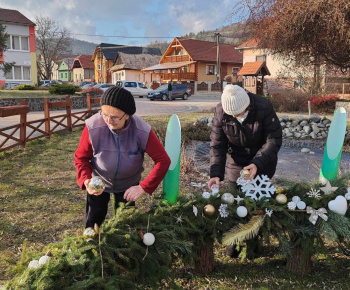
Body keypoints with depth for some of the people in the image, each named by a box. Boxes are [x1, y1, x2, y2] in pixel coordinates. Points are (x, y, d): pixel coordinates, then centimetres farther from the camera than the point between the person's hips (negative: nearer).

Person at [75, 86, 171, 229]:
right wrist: (85, 180, -33)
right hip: (98, 183, 0)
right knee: (93, 224, 17)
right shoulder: (93, 127, -31)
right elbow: (81, 157, -15)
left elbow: (163, 160, -26)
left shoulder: (142, 131, -31)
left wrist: (143, 187, -32)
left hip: (129, 185, 0)